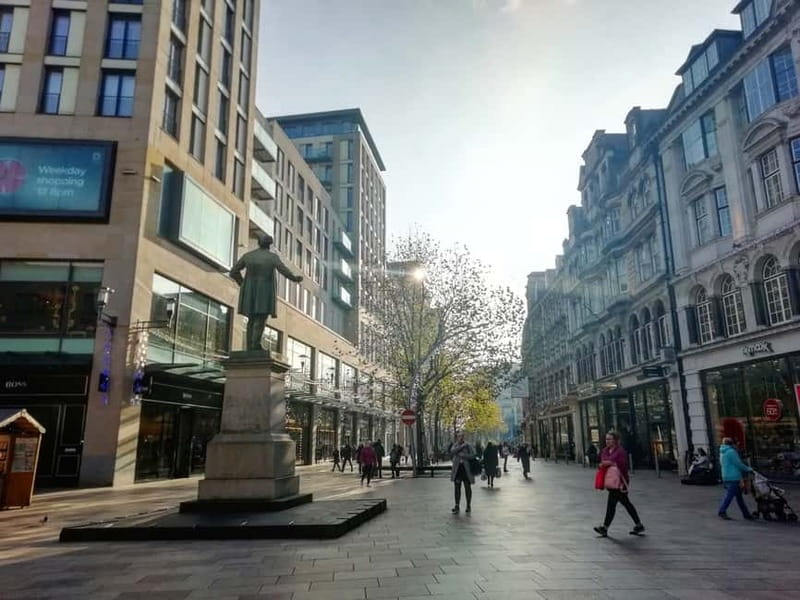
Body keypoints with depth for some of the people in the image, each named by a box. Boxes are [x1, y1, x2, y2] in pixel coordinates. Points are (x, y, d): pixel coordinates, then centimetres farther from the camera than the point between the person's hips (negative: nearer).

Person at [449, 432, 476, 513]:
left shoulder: (468, 446, 0)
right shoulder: (454, 445, 8)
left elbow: (473, 455, -11)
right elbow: (453, 451, -14)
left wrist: (462, 455, -18)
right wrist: (462, 446, -19)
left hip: (466, 469, -1)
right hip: (457, 469, 2)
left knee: (467, 488, 6)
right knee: (457, 488, -2)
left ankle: (468, 506, 18)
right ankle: (457, 507, 0)